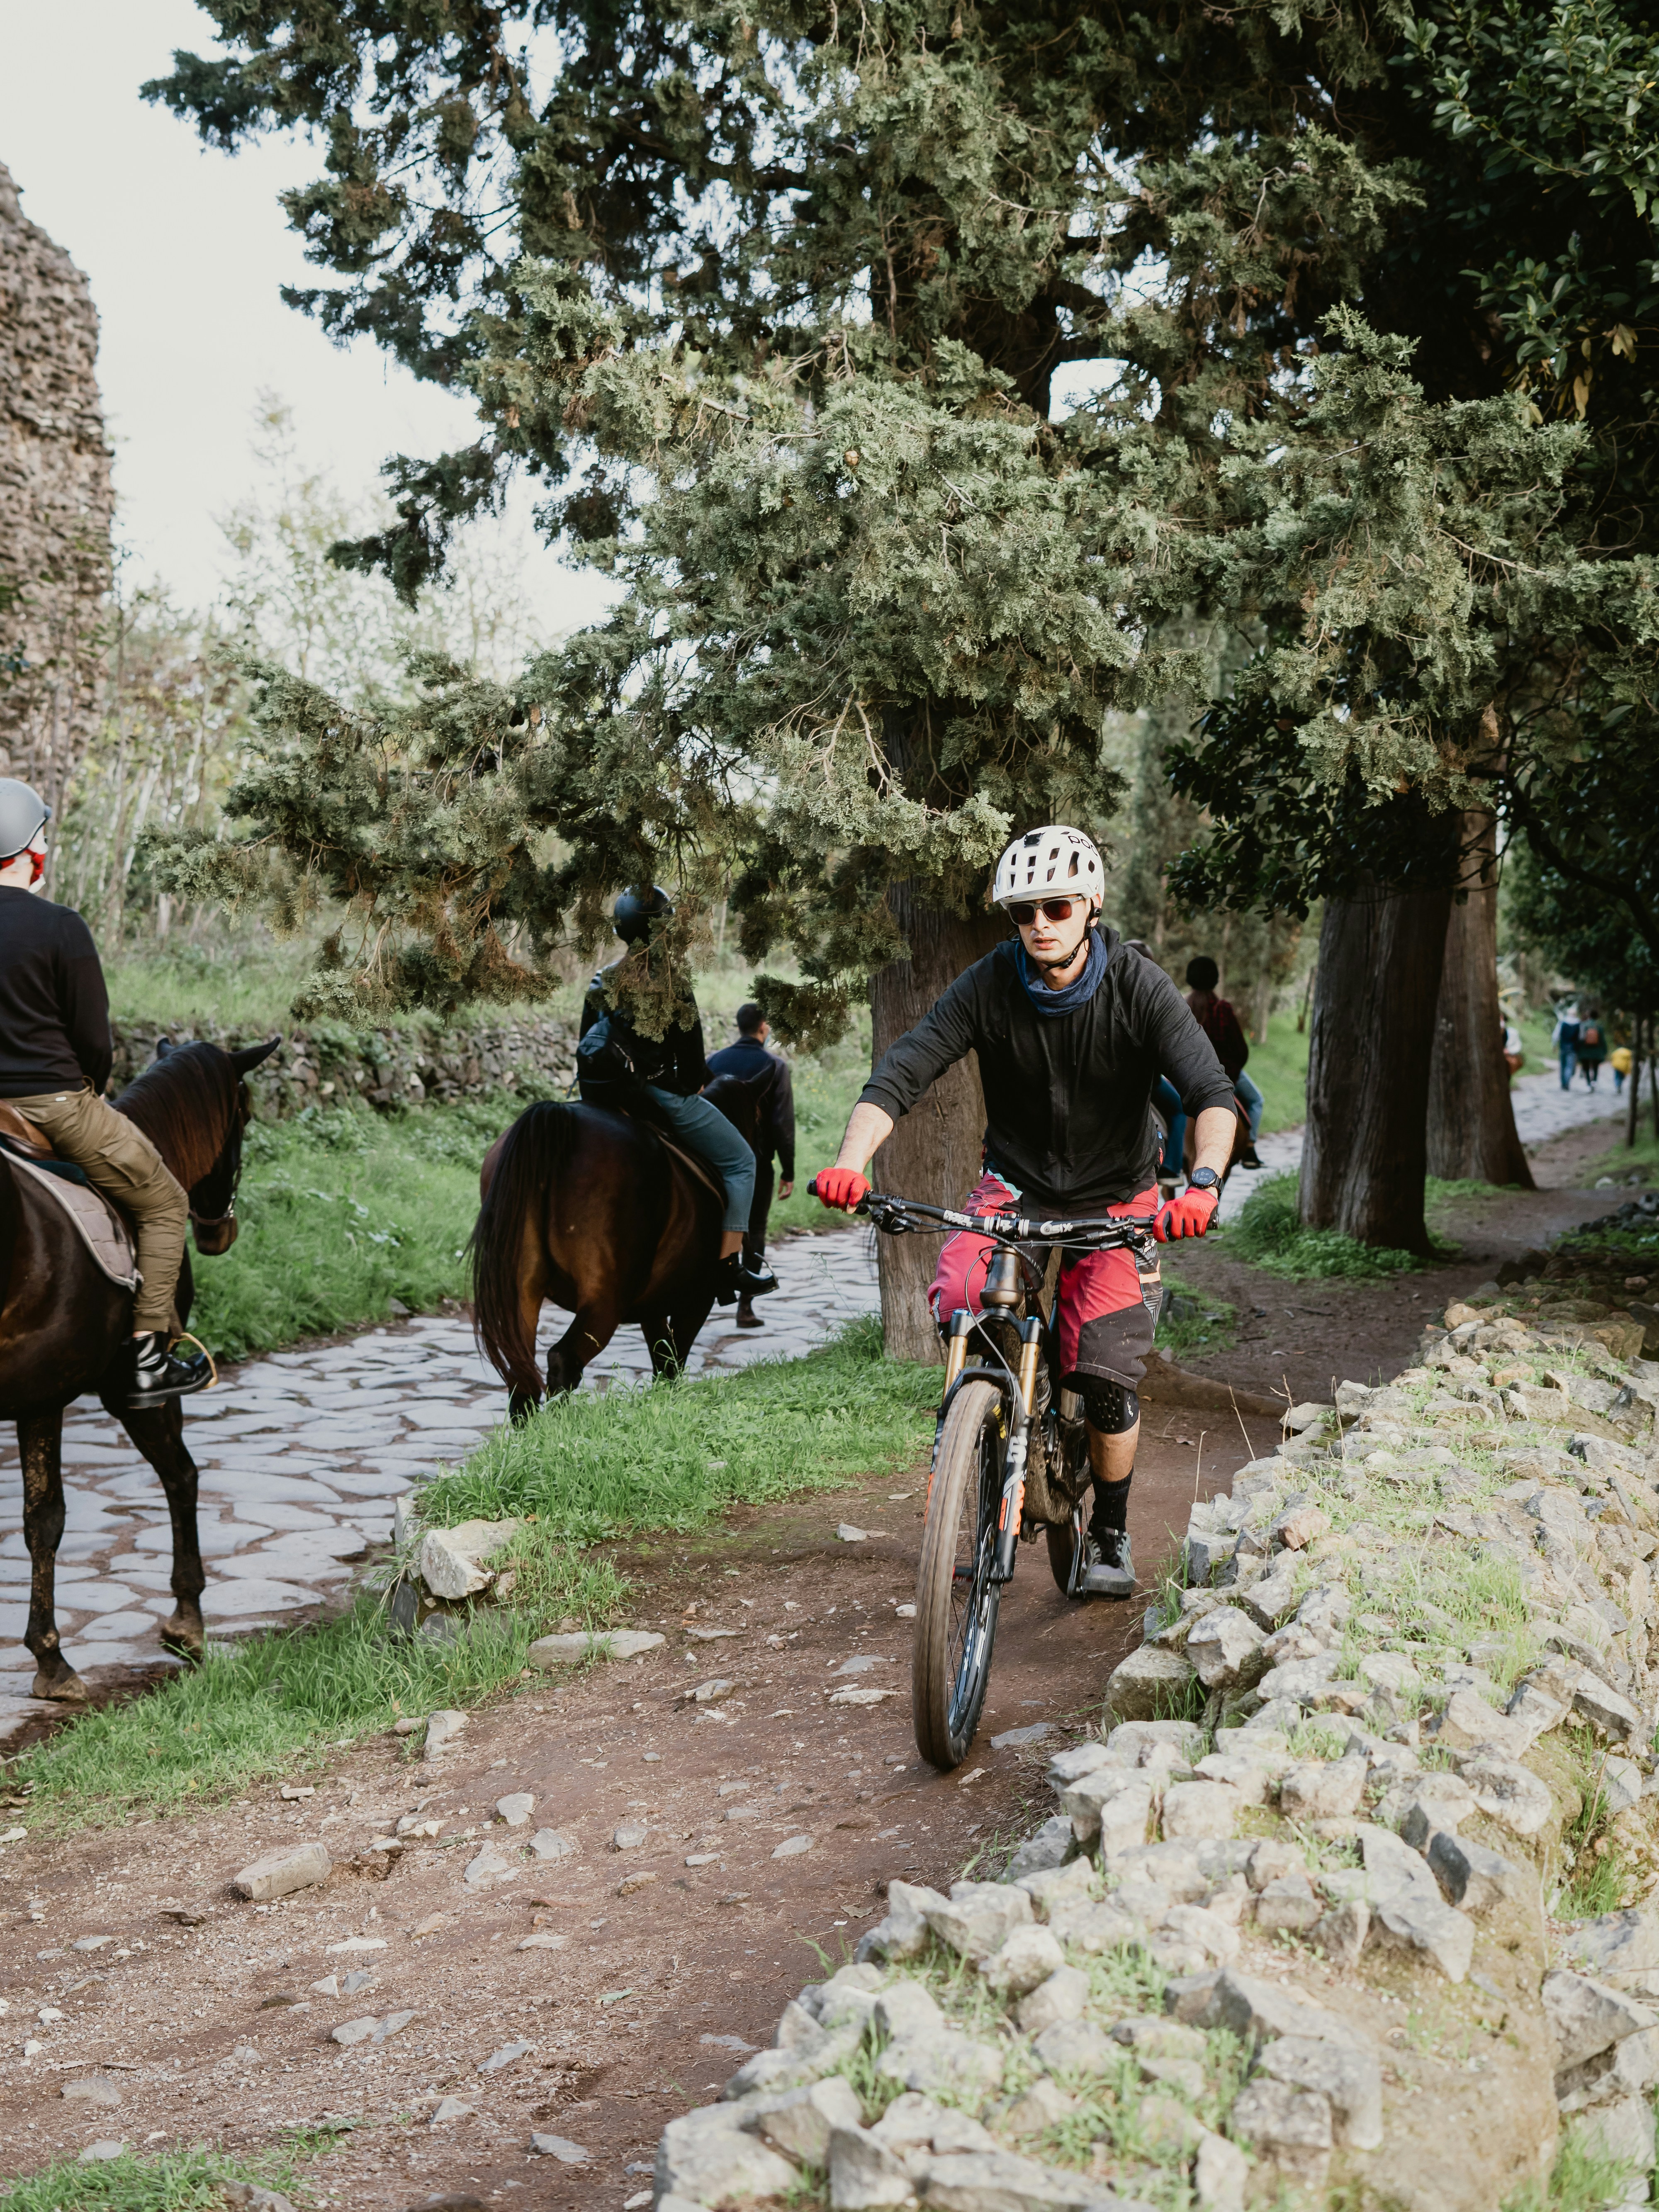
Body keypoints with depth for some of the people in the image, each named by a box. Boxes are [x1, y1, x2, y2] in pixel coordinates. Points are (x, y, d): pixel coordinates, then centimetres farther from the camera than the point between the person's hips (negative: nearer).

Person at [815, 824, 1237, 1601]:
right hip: (1016, 1183, 1)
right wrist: (850, 1163, -41)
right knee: (958, 1302, -28)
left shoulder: (1139, 987, -19)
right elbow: (898, 1077, -22)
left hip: (1115, 1196, -1)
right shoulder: (989, 985, -16)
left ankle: (1110, 1536, 15)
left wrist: (1204, 1182, -48)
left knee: (1106, 1378, -11)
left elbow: (1213, 1094, -28)